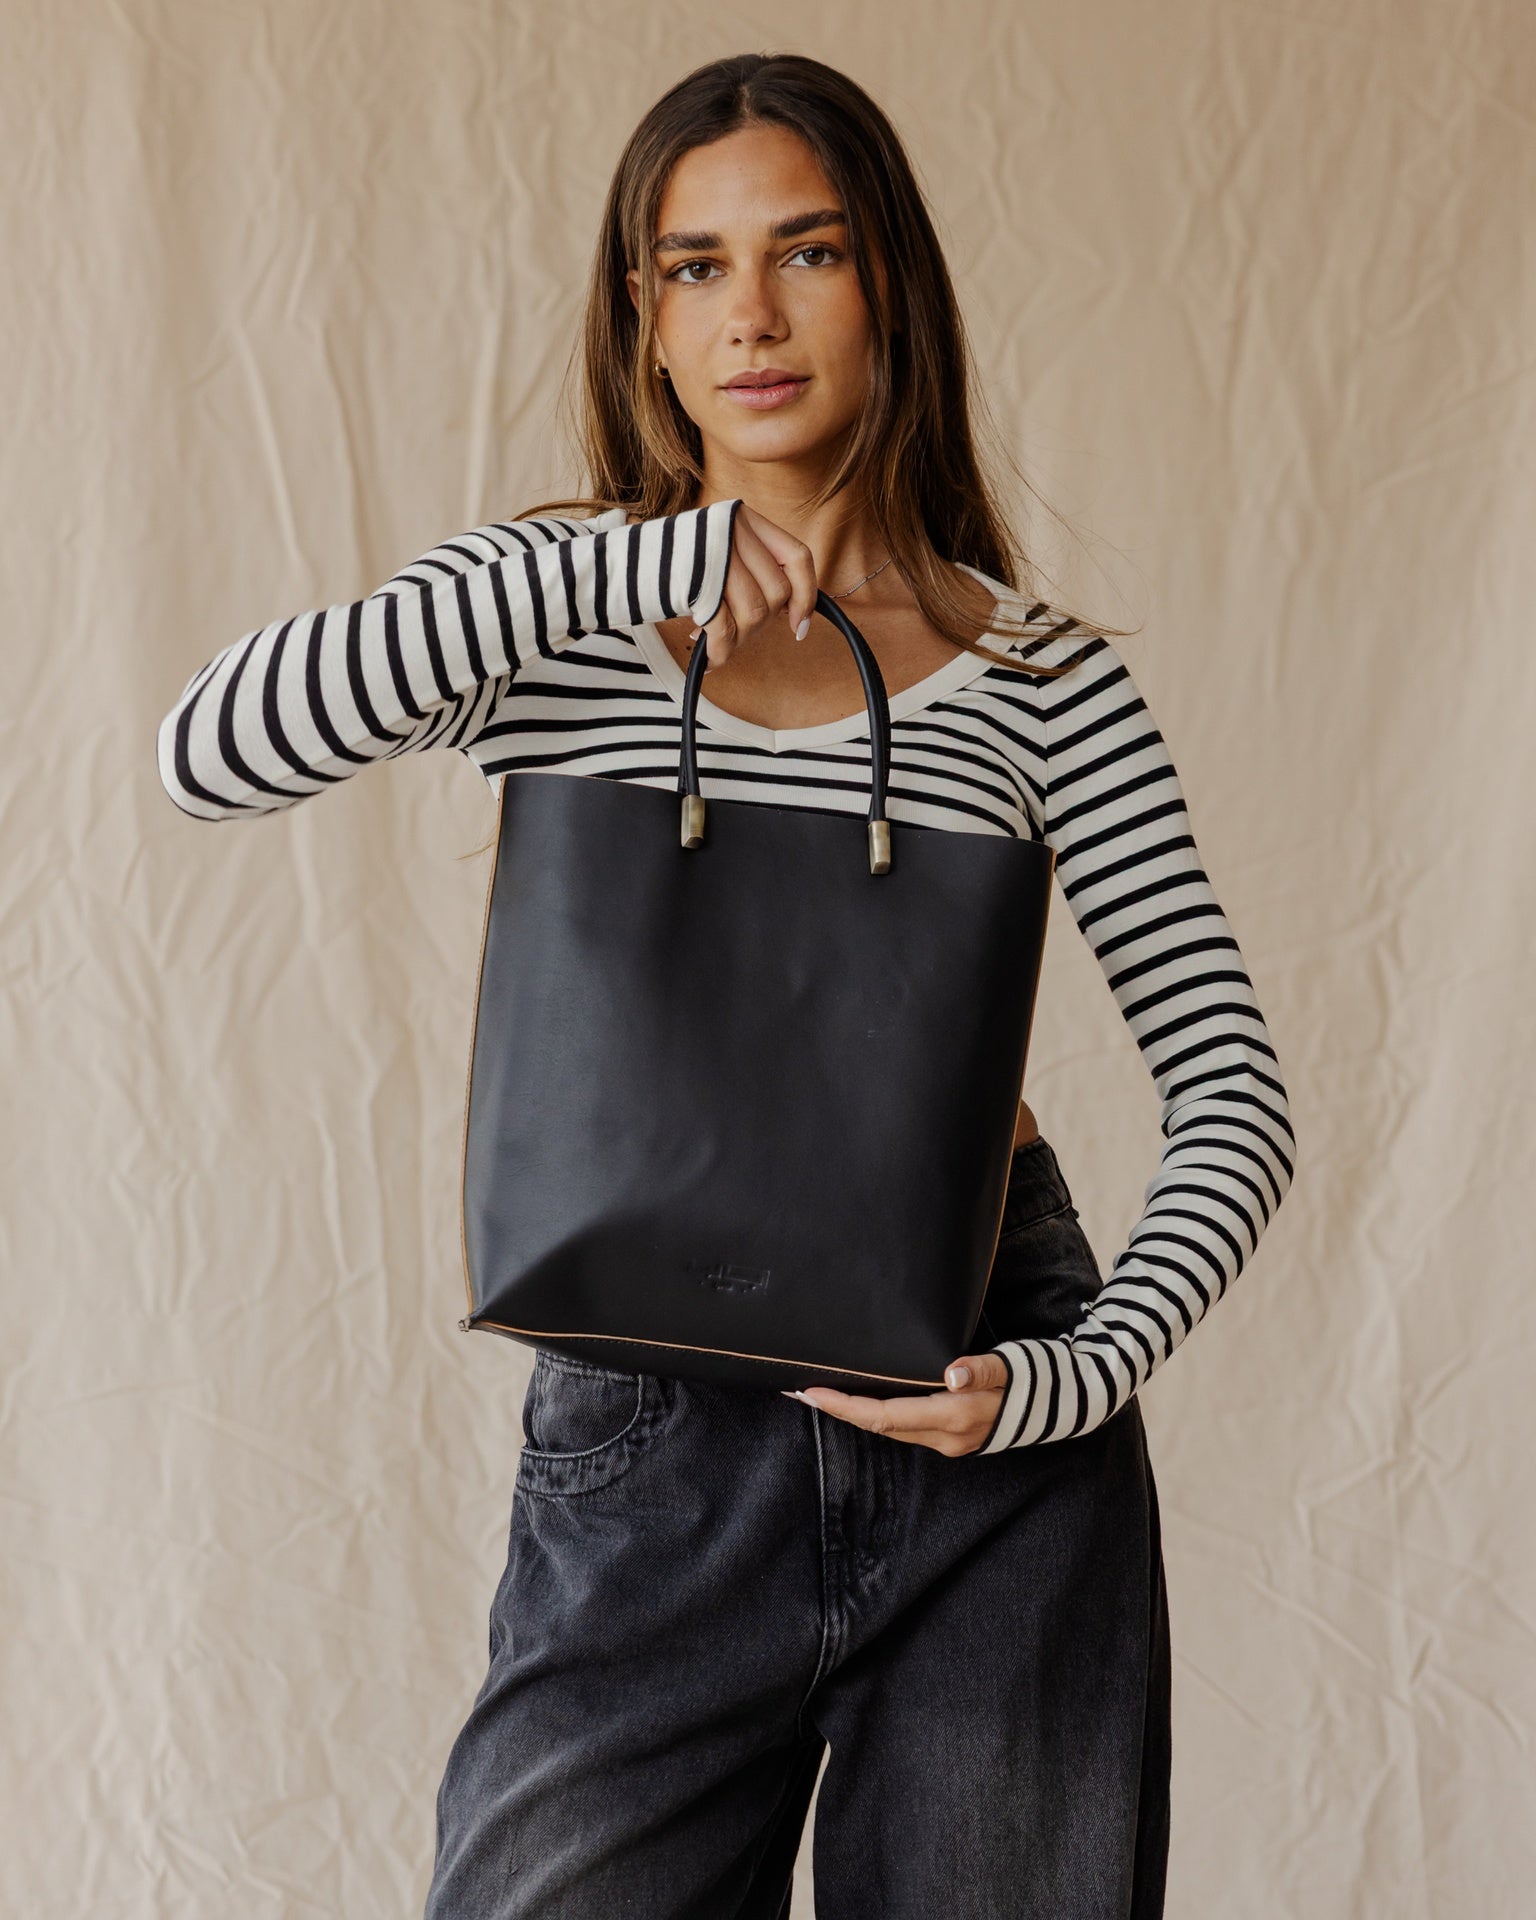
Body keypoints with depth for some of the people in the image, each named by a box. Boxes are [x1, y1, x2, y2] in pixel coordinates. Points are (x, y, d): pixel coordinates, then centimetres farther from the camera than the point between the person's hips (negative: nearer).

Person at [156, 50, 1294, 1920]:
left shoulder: (1039, 672, 4)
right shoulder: (548, 608, 5)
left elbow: (1234, 1087, 2)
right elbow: (208, 749, -14)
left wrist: (1086, 1371, -14)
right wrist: (627, 568, -16)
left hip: (997, 1417, 1)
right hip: (651, 1428, 0)